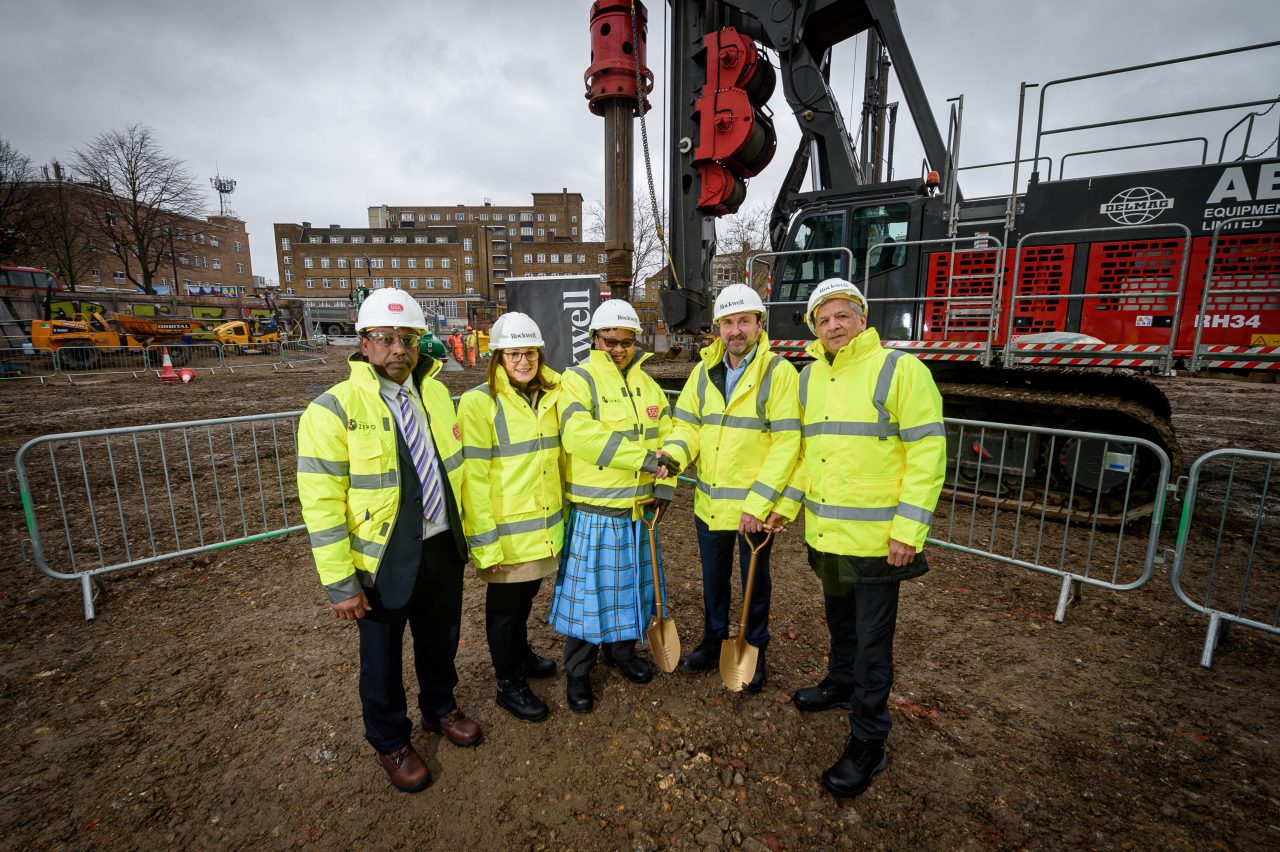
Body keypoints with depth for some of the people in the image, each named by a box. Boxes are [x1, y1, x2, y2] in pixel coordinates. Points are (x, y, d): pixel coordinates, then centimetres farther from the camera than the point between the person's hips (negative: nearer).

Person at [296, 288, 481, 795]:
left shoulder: (435, 393, 2)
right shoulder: (334, 408, -15)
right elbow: (321, 504, -16)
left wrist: (465, 535, 13)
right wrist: (340, 582, -15)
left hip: (443, 548, 5)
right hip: (385, 560, -4)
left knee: (440, 639, 24)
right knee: (382, 657, 17)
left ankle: (440, 707, 51)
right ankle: (390, 742, 43)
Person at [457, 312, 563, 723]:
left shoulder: (550, 395, 3)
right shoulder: (479, 402, -16)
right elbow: (473, 478, -17)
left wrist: (565, 512, 13)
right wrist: (484, 544, -17)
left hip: (545, 523, 6)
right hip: (507, 530, -6)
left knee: (525, 597, 25)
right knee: (504, 607, 13)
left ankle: (521, 655, 49)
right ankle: (510, 686, 33)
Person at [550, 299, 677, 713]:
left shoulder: (646, 383, 9)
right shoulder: (579, 379, -11)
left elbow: (667, 434, 10)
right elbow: (578, 434, -27)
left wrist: (665, 484, -2)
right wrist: (642, 457, -28)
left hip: (638, 508, 6)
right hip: (593, 509, -6)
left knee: (630, 583, 20)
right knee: (587, 589, 6)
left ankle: (621, 651, 42)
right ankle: (578, 673, 26)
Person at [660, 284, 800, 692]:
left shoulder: (779, 372, -13)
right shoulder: (704, 371, 3)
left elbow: (786, 444, -17)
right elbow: (688, 426, 3)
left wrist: (757, 504, -21)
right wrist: (672, 455, -19)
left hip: (755, 507, -4)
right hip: (709, 502, 5)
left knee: (755, 581, 16)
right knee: (713, 578, 21)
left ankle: (755, 651, 37)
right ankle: (713, 641, 43)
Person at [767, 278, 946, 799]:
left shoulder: (900, 369, -12)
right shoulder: (809, 376, 8)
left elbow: (927, 452, -15)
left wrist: (909, 529, -19)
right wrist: (787, 504, 11)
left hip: (877, 537, -6)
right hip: (824, 533, 6)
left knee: (872, 640, 7)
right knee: (839, 620, 25)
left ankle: (867, 742, 23)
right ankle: (841, 684, 48)